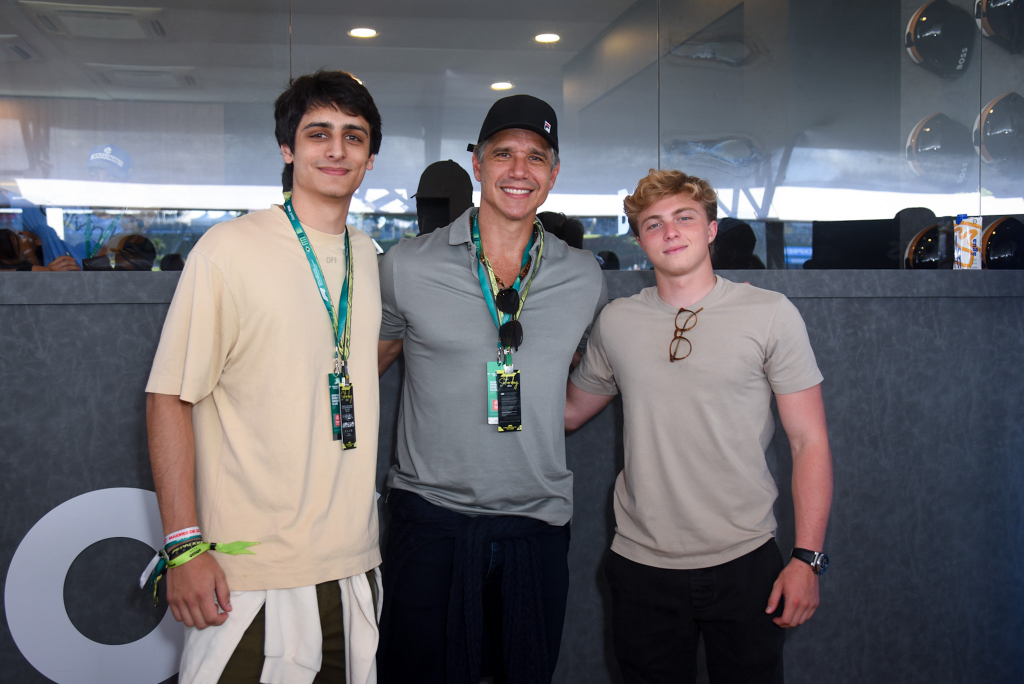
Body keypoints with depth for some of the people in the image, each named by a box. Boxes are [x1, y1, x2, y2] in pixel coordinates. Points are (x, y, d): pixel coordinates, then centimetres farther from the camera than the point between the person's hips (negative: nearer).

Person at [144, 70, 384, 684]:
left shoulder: (367, 256, 9)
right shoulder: (229, 250, -10)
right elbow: (170, 397, -10)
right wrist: (184, 546, -15)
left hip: (355, 565, 6)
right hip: (251, 575, -6)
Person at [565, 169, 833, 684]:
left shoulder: (770, 314, -4)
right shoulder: (615, 322, 4)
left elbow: (809, 441, -3)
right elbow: (568, 411, 17)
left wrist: (807, 557, -8)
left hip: (744, 563, -2)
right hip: (642, 564, 2)